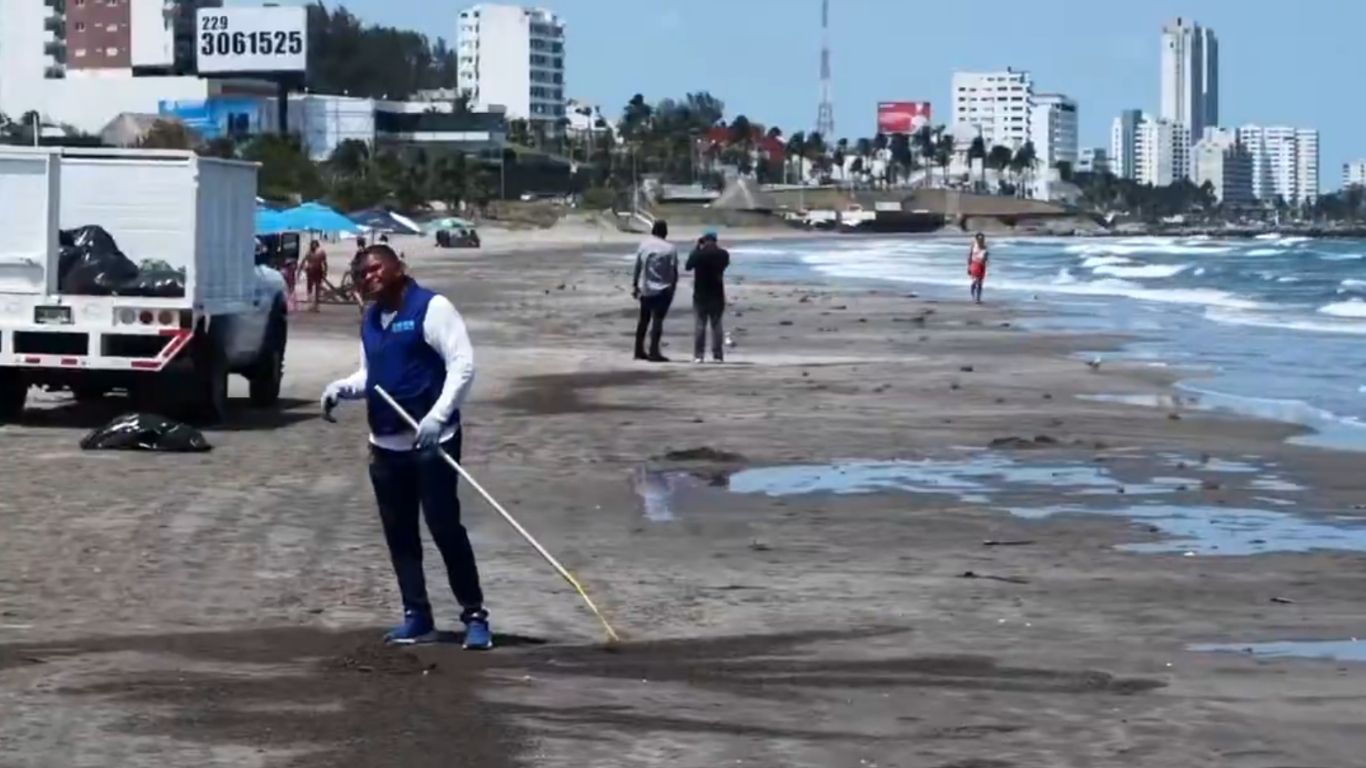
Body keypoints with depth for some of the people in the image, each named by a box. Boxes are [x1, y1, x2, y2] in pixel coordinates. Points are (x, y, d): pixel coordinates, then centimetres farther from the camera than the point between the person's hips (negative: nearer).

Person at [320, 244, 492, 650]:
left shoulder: (431, 308, -9)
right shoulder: (370, 320, 15)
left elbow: (462, 363, -15)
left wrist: (438, 415, -24)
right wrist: (342, 388, 2)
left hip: (431, 441, -8)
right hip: (385, 444, 8)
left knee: (445, 528, -9)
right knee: (399, 535, 8)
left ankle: (475, 616, -3)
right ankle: (417, 617, 14)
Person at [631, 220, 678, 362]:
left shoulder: (644, 245, 1)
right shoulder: (670, 249, -10)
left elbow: (637, 267, 5)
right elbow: (674, 271, -9)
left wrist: (635, 286, 13)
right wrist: (672, 288, 1)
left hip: (645, 289, 4)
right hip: (662, 290, -4)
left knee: (644, 320, 15)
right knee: (657, 320, -4)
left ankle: (639, 351, 20)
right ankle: (654, 352, -10)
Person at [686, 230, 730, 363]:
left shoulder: (698, 254, -12)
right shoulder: (723, 254, -4)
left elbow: (688, 266, 4)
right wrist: (717, 248, 17)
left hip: (700, 295, -2)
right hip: (717, 295, 2)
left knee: (700, 325, 3)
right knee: (716, 325, 8)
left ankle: (698, 355, -3)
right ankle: (718, 355, 5)